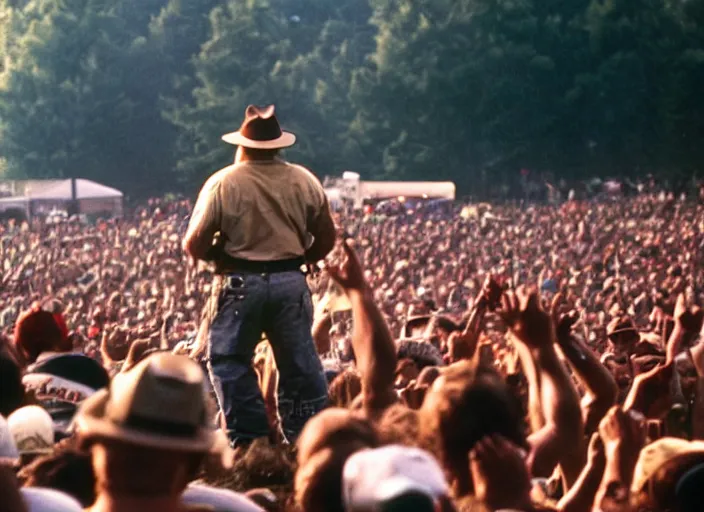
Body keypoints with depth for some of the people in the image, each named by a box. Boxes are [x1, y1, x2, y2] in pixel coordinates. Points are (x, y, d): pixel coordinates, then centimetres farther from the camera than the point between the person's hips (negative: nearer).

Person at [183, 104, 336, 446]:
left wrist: (218, 257, 13)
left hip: (243, 283, -3)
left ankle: (249, 439, 3)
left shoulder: (224, 183, -5)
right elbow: (326, 239, 7)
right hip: (291, 281, 3)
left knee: (228, 359, 8)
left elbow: (193, 245, -6)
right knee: (300, 363, 9)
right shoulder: (304, 181, 4)